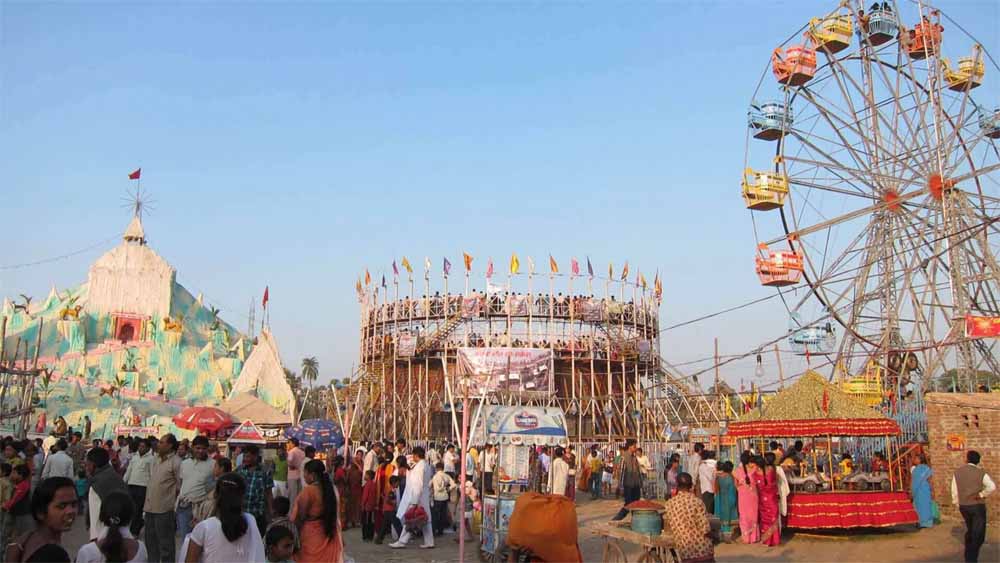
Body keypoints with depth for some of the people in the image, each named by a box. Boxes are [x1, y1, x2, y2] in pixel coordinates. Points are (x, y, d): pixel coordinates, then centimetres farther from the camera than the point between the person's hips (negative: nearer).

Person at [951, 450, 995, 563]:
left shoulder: (957, 472, 2)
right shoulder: (981, 472, -8)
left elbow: (954, 491, 4)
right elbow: (992, 486, -25)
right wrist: (981, 494, -11)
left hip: (963, 506, 5)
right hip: (977, 506, -4)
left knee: (970, 531, 24)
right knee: (978, 535, 2)